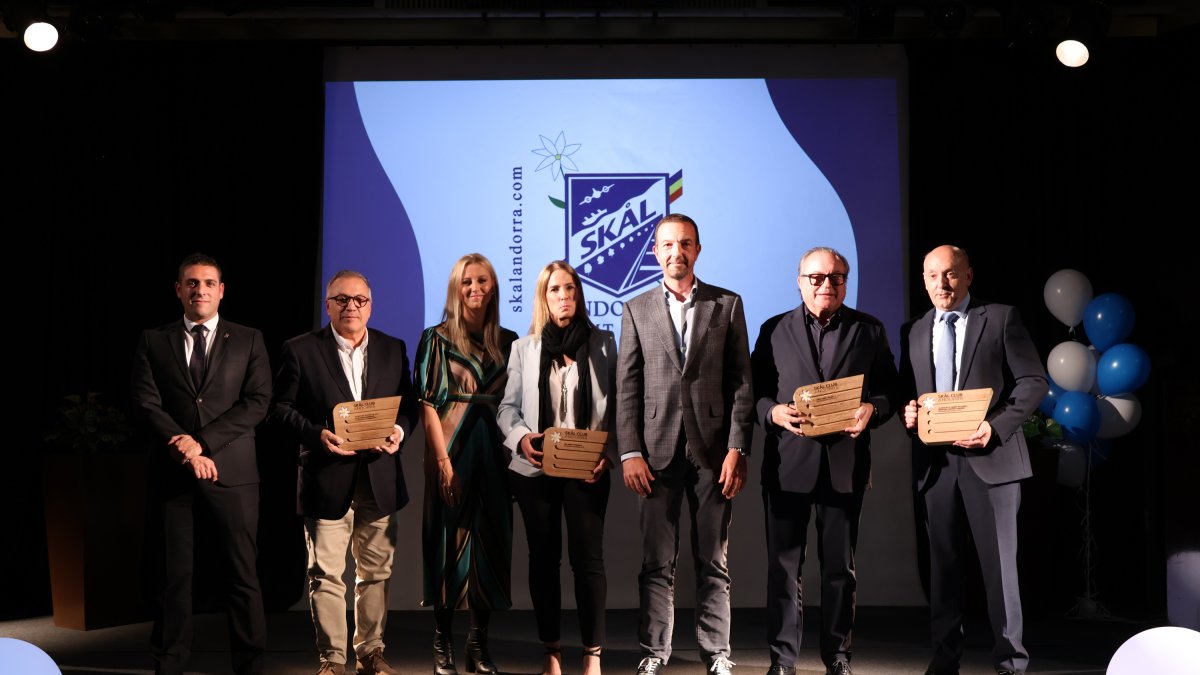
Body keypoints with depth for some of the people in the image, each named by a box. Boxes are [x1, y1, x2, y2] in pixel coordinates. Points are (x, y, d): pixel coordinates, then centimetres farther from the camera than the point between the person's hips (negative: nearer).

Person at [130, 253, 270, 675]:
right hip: (171, 472, 1)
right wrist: (184, 451, -13)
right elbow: (145, 403, 0)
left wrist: (202, 441, -12)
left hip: (231, 470, -1)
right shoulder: (154, 342, 10)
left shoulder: (248, 341, 8)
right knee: (172, 574, 5)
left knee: (244, 573, 1)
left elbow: (257, 402, -2)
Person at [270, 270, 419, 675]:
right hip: (327, 479, -3)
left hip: (379, 479, 3)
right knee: (326, 574, 0)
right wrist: (316, 434, -17)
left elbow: (408, 404, 13)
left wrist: (400, 431, -8)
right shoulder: (301, 350, 0)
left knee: (375, 572, 10)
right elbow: (281, 407, -1)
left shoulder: (393, 349, 10)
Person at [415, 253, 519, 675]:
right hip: (452, 447, -3)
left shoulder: (507, 342, 11)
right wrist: (444, 461, -14)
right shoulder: (437, 338, 1)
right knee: (450, 539, -1)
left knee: (491, 540, 4)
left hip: (494, 451, 4)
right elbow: (428, 404, -5)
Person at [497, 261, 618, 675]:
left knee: (587, 556, -4)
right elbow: (508, 407, 7)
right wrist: (520, 437, -13)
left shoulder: (603, 343, 6)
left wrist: (609, 452, -11)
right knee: (543, 557, 6)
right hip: (535, 469, 2)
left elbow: (617, 405, 3)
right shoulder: (524, 347, 9)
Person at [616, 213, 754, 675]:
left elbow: (742, 382, 3)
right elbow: (627, 387, 5)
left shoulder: (727, 304, 7)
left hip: (712, 449, 0)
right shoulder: (636, 310, 9)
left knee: (713, 561, 5)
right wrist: (629, 452, -4)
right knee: (657, 562, 3)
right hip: (658, 450, 0)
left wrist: (737, 449, -5)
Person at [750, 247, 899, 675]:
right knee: (784, 564, 3)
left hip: (845, 464, 0)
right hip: (788, 462, 0)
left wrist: (872, 410, -14)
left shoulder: (869, 330, 9)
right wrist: (774, 412, -16)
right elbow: (755, 391, 4)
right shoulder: (774, 330, 8)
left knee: (840, 566, 8)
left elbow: (889, 391, 6)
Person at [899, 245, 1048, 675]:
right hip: (934, 460, 4)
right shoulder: (913, 332, 14)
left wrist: (996, 426, -16)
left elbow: (1034, 381, -3)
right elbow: (904, 391, 18)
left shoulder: (1000, 318, 2)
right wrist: (906, 411, -6)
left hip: (990, 456, -4)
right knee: (942, 562, 9)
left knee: (999, 562, 0)